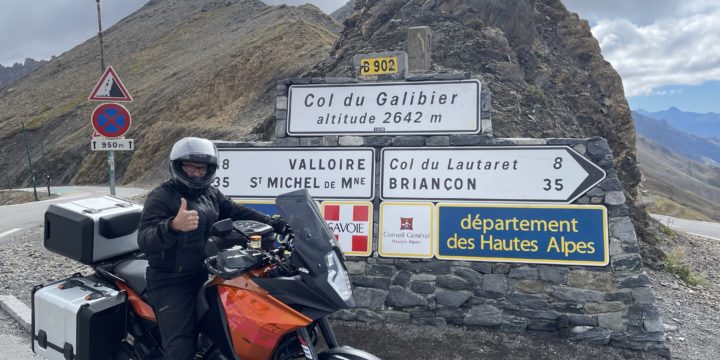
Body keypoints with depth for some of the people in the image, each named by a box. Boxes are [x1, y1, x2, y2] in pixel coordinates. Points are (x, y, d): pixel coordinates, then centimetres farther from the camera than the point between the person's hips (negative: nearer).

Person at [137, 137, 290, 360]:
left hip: (206, 275, 7)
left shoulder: (212, 194, 11)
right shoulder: (160, 197, -13)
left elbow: (239, 213, 8)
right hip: (171, 283, -7)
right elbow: (145, 241, -26)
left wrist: (277, 225, -5)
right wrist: (173, 226, -48)